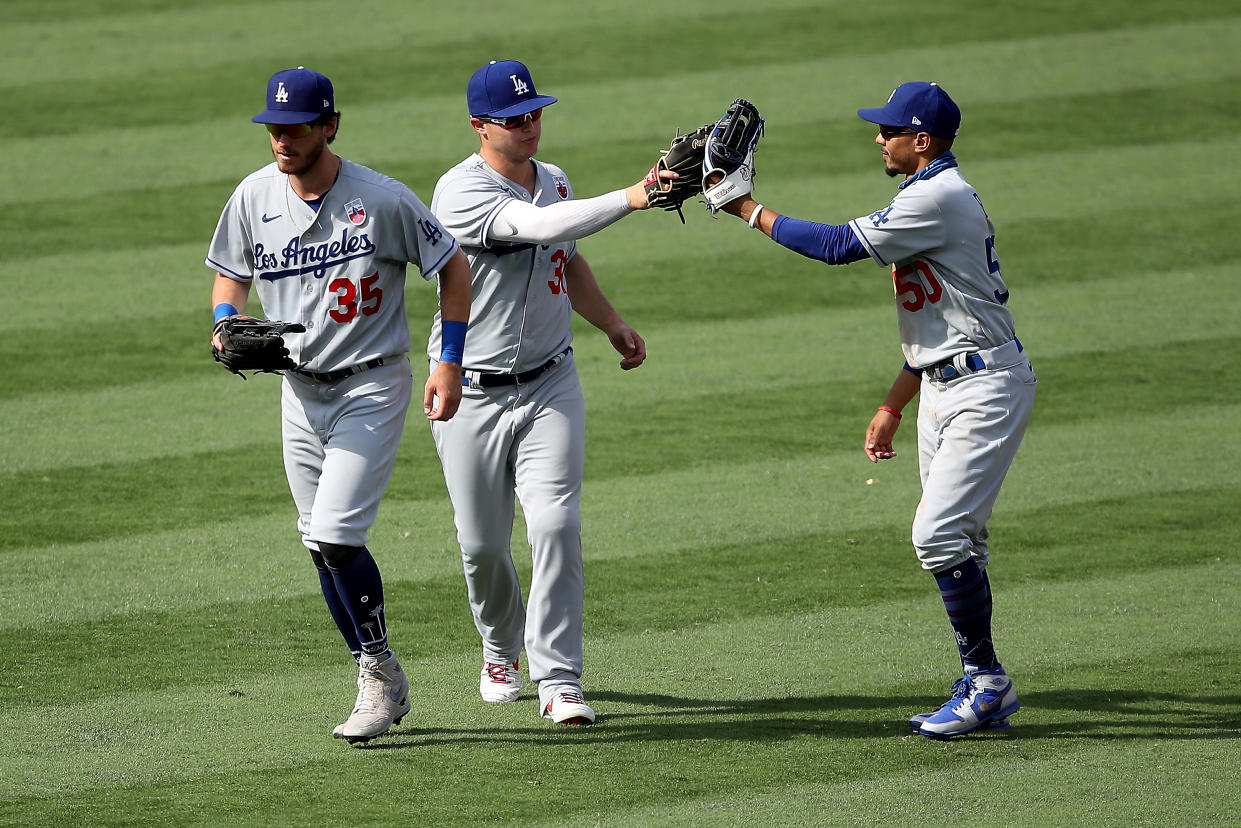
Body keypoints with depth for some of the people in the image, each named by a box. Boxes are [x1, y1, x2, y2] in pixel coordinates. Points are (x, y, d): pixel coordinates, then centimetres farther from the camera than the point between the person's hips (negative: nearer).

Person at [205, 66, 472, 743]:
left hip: (372, 388, -6)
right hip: (299, 389, 6)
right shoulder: (254, 196, -2)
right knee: (323, 547, 8)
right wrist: (227, 326, -8)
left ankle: (379, 672, -2)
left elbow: (452, 265, -5)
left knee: (335, 535, -17)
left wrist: (450, 363, -9)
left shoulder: (382, 200, -16)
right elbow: (231, 273, 14)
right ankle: (384, 687, 20)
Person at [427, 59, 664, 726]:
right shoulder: (461, 191, -19)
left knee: (556, 526, -14)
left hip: (549, 386, 4)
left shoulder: (553, 182, 6)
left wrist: (613, 326, 26)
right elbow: (540, 227, -36)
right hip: (472, 395, -4)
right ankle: (502, 648, 36)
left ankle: (559, 682, -12)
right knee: (482, 545, 6)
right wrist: (630, 198, -42)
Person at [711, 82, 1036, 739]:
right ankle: (984, 692, 15)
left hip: (986, 386, -11)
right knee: (956, 542, 11)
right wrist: (894, 405, 22)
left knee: (940, 534, -16)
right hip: (942, 388, 11)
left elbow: (839, 245, -21)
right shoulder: (935, 195, 17)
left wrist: (750, 210, -11)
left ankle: (986, 679, -9)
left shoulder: (938, 198, -18)